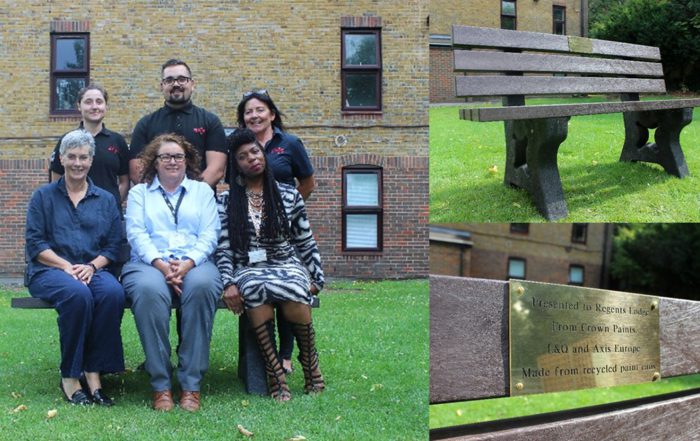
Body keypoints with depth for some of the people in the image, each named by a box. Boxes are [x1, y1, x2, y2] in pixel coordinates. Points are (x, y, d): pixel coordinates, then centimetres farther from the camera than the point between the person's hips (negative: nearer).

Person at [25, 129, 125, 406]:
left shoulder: (106, 200, 18)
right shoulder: (44, 196, 12)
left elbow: (113, 246, 10)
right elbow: (35, 243, 2)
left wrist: (91, 266, -10)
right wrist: (66, 266, -13)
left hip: (92, 270, 2)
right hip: (49, 270, -2)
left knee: (114, 293, -34)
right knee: (78, 294, -37)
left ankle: (93, 373, -26)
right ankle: (70, 376, -23)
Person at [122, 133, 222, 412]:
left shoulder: (202, 191, 21)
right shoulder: (139, 192, 20)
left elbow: (209, 234, 7)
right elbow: (136, 234, 4)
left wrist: (187, 264, -12)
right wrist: (161, 264, -14)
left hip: (195, 263, 0)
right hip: (149, 264, 0)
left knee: (201, 285, -36)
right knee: (149, 289, -37)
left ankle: (191, 384, -31)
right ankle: (160, 384, -29)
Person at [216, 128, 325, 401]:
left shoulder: (288, 195, 12)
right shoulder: (227, 201, 10)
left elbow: (306, 242, 14)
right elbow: (223, 249, 3)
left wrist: (316, 278, 6)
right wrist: (228, 283, -12)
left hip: (286, 264, 0)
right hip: (248, 269, 0)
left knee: (294, 290, -37)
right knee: (254, 288, -38)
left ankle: (311, 367, -17)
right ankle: (275, 374, -34)